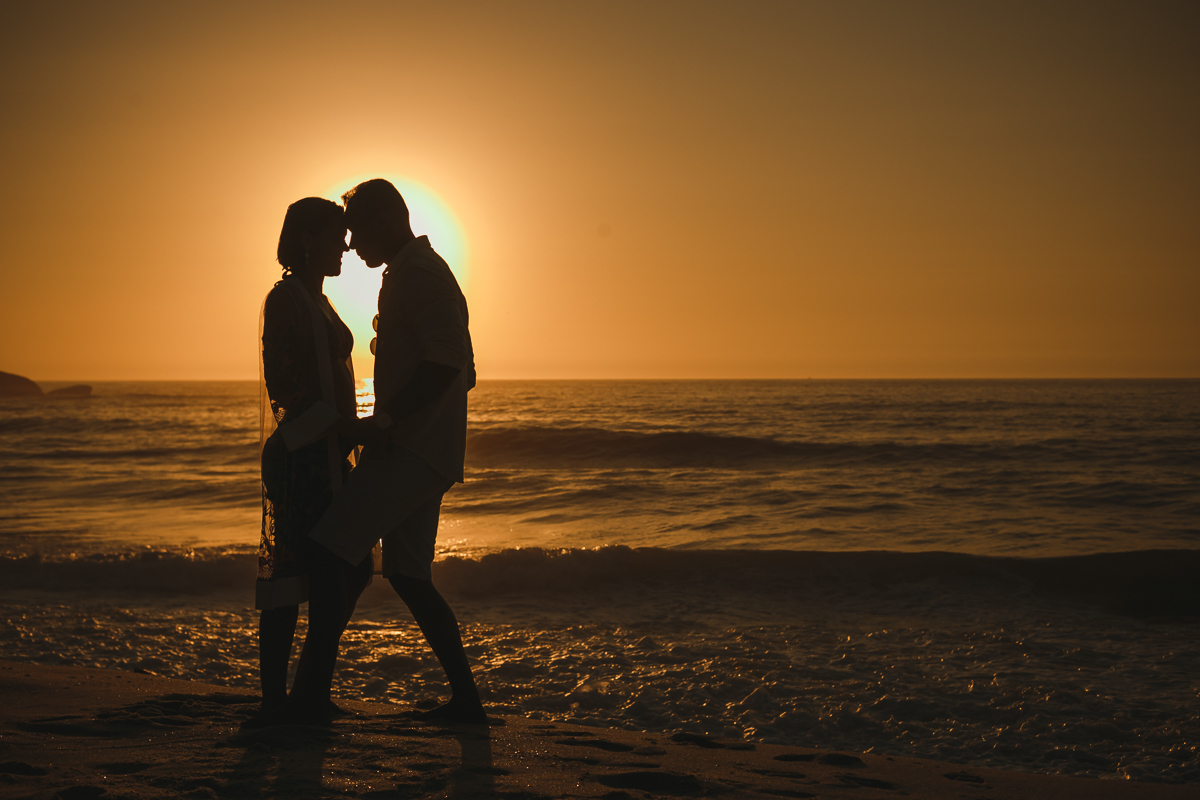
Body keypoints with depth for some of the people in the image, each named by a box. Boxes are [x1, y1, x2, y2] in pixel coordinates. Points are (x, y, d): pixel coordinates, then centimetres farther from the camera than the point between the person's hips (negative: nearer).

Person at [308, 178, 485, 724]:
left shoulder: (418, 274, -10)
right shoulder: (418, 273, 23)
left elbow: (447, 361, -24)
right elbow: (460, 368, 26)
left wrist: (386, 417, -21)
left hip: (412, 451, -11)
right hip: (420, 452, 11)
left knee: (328, 553, -16)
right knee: (408, 575, 11)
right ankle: (465, 698, 13)